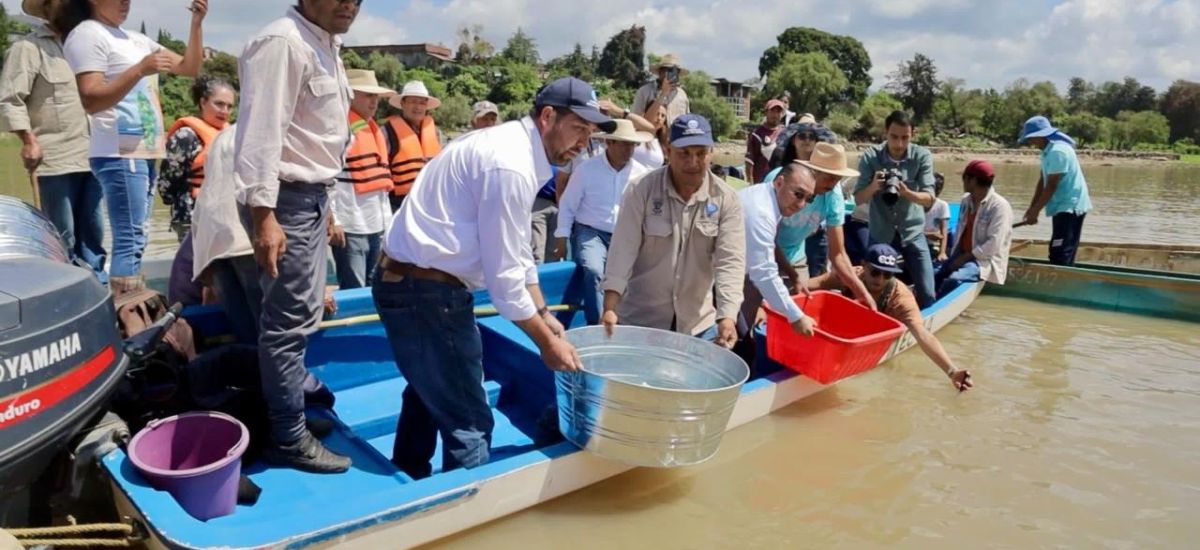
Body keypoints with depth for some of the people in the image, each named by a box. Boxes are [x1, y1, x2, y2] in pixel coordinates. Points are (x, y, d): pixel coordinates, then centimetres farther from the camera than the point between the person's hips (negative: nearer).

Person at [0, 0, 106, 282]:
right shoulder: (29, 47, -2)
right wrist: (28, 140, -15)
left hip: (91, 157, 6)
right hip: (56, 160, -6)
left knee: (93, 231, 9)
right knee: (62, 237, -2)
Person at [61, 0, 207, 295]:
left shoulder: (136, 38, 19)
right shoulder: (86, 35, -6)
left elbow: (190, 68, 19)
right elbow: (91, 101, -16)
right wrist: (139, 70, -24)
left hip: (145, 152, 9)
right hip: (119, 155, -9)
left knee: (133, 240, 9)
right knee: (130, 240, -14)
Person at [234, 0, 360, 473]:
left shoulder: (326, 46, 14)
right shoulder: (283, 42, -16)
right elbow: (261, 133, -23)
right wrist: (263, 214, -27)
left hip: (312, 195, 10)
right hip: (285, 199, -10)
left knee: (301, 312, 20)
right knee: (291, 320, -4)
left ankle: (291, 394, 37)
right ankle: (288, 438, 7)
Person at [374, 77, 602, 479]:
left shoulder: (513, 146, 10)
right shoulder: (511, 166, -22)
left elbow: (516, 253, 17)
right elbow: (503, 276, -21)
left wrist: (545, 315, 18)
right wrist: (547, 342, -10)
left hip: (409, 282, 11)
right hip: (426, 290, -11)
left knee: (430, 393, 28)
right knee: (469, 422, -3)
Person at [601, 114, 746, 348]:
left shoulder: (726, 199, -6)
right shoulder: (642, 190, -10)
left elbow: (730, 261, -13)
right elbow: (623, 251, -14)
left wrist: (727, 316, -26)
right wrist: (610, 308, -22)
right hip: (639, 318, -1)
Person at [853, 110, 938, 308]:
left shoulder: (922, 156, -9)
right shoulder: (870, 156, -10)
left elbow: (929, 199, -16)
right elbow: (858, 199, -12)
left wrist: (907, 192, -37)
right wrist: (873, 187, -34)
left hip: (913, 234, 0)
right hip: (880, 234, 0)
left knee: (927, 294, 0)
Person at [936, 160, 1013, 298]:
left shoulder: (1000, 206, -14)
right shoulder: (966, 200, 11)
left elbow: (994, 244, -19)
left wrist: (967, 257, -17)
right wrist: (956, 254, 1)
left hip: (985, 260, -7)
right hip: (962, 255, 7)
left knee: (953, 280, -33)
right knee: (932, 276, -18)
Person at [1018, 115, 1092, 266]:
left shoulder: (1057, 151, -20)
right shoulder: (1048, 150, 12)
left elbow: (1051, 186, -21)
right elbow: (1042, 181, 11)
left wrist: (1035, 211, -15)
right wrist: (1032, 208, 4)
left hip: (1070, 207, -10)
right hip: (1063, 207, 11)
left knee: (1060, 255, -14)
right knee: (1063, 253, 15)